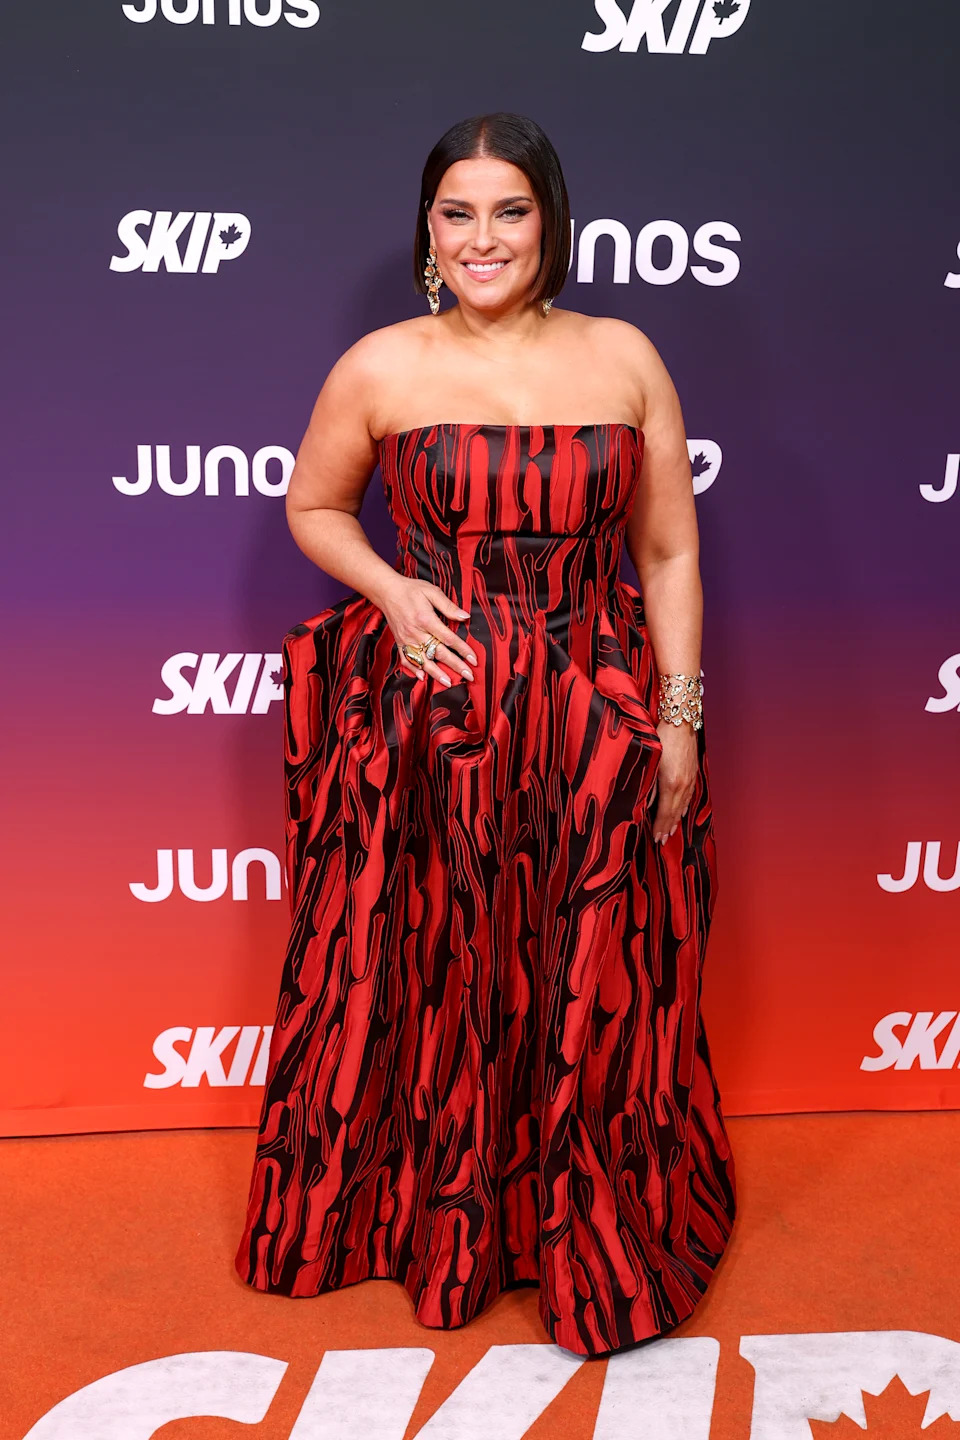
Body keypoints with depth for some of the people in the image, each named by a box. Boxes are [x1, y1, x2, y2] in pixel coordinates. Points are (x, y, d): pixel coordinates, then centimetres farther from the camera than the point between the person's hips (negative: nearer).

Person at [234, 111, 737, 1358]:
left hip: (597, 725, 1)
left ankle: (605, 1247, 34)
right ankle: (432, 1224, 36)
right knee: (433, 983, 10)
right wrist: (391, 591, -7)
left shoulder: (625, 357, 3)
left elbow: (669, 550, 4)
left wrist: (680, 715, -1)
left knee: (597, 992, 10)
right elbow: (313, 506, 12)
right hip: (429, 725, -1)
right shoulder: (379, 368, 0)